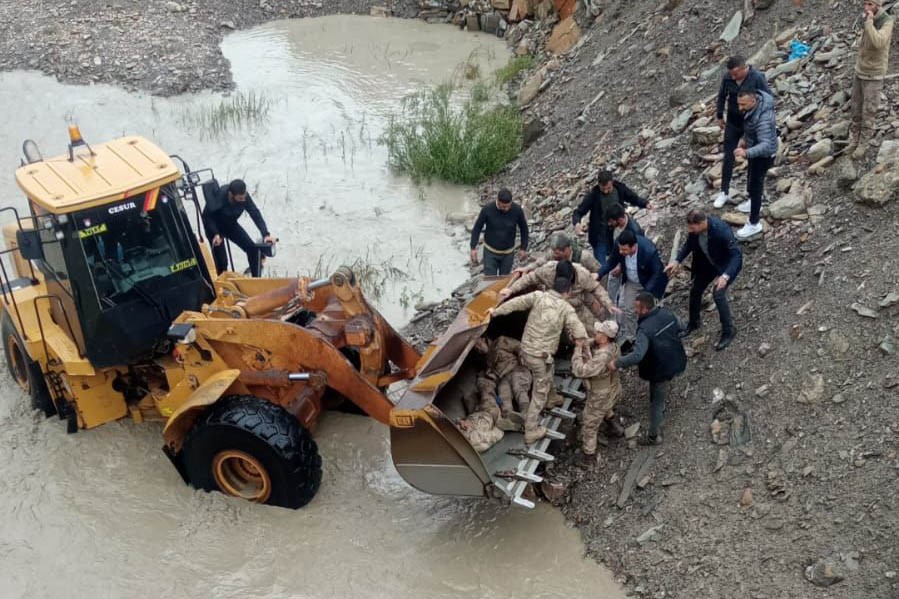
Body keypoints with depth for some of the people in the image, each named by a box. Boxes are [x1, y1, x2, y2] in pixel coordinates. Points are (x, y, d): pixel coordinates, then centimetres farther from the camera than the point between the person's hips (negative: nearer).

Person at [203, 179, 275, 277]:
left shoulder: (244, 197, -25)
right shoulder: (219, 198, -36)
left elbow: (256, 214, -22)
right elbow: (206, 216, -22)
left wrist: (266, 234, -33)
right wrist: (215, 234, -33)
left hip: (231, 225, 4)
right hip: (216, 227, -4)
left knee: (253, 248, -3)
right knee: (221, 260, -10)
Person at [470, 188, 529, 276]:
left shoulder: (517, 210, -17)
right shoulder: (487, 209, -21)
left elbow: (523, 229, 0)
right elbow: (477, 228, -7)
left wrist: (523, 248, 3)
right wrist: (473, 248, -11)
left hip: (508, 253, 1)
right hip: (490, 252, -1)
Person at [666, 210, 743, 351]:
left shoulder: (721, 230, -39)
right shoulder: (695, 228, -21)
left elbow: (737, 254, -33)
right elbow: (689, 244, 1)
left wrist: (725, 276, -46)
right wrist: (677, 261, -12)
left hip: (726, 264, -6)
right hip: (707, 262, 6)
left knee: (718, 293, -19)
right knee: (695, 290, 12)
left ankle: (728, 331, 1)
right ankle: (694, 322, 39)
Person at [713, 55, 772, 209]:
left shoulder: (758, 78, -23)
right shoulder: (727, 78, -13)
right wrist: (720, 116, 11)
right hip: (732, 123, 3)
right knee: (728, 158, 8)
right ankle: (724, 192, 20)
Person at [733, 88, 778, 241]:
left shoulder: (762, 119, -40)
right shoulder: (757, 98, -13)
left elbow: (765, 145, -48)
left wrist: (746, 153, -63)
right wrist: (746, 139, 19)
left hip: (763, 154, -9)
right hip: (754, 146, 9)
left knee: (755, 185, 1)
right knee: (751, 176, 29)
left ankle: (754, 224, 14)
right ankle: (753, 202, 55)